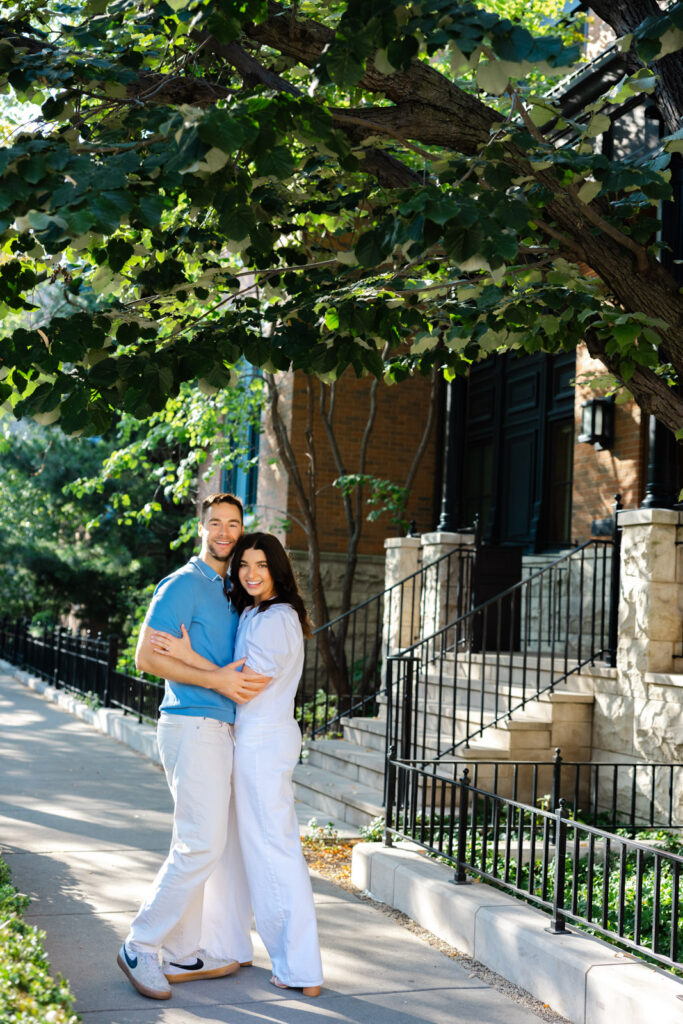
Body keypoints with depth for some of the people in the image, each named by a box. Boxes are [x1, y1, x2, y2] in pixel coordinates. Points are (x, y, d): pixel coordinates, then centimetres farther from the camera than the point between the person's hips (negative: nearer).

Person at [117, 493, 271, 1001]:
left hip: (225, 727, 9)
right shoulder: (183, 585, -8)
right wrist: (216, 679, -20)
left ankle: (224, 951, 19)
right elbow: (146, 656, -15)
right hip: (192, 725, -9)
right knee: (200, 844, -12)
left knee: (232, 842, 10)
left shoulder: (231, 590, 18)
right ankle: (141, 948, -1)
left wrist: (250, 681, 8)